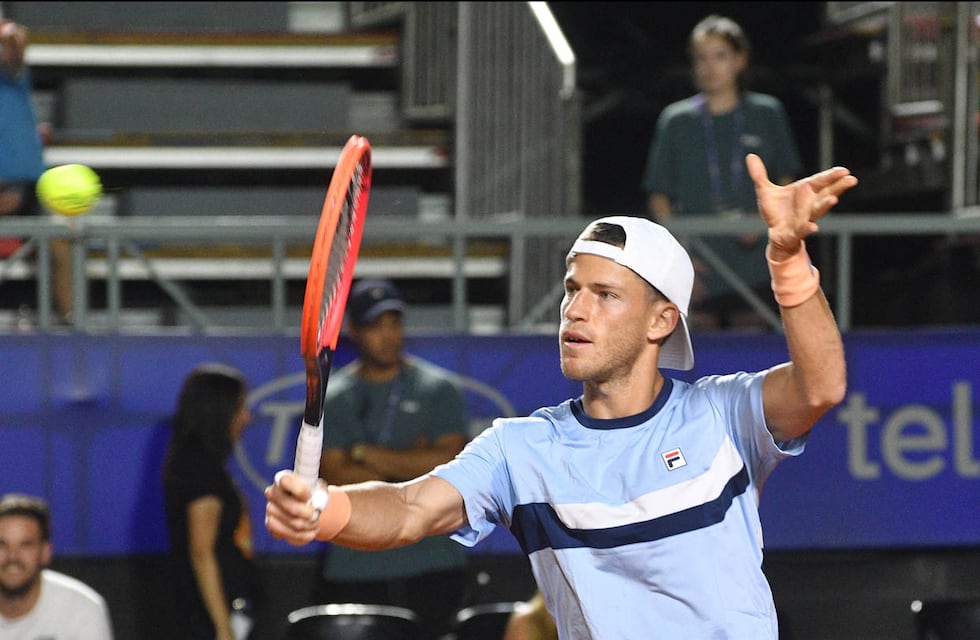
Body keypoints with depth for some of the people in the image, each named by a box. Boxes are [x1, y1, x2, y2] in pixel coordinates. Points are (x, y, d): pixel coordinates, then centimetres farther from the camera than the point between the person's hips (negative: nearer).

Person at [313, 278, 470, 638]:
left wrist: (368, 453, -5)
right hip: (354, 571, 1)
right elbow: (336, 478, -3)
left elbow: (450, 464, -6)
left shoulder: (438, 389, 7)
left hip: (431, 566, 0)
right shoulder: (332, 400, 9)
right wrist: (411, 463, -4)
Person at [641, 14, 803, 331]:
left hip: (751, 268, 0)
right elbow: (659, 196, 8)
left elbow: (787, 182, 12)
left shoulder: (767, 114, 7)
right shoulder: (676, 121, 6)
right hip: (698, 272, 0)